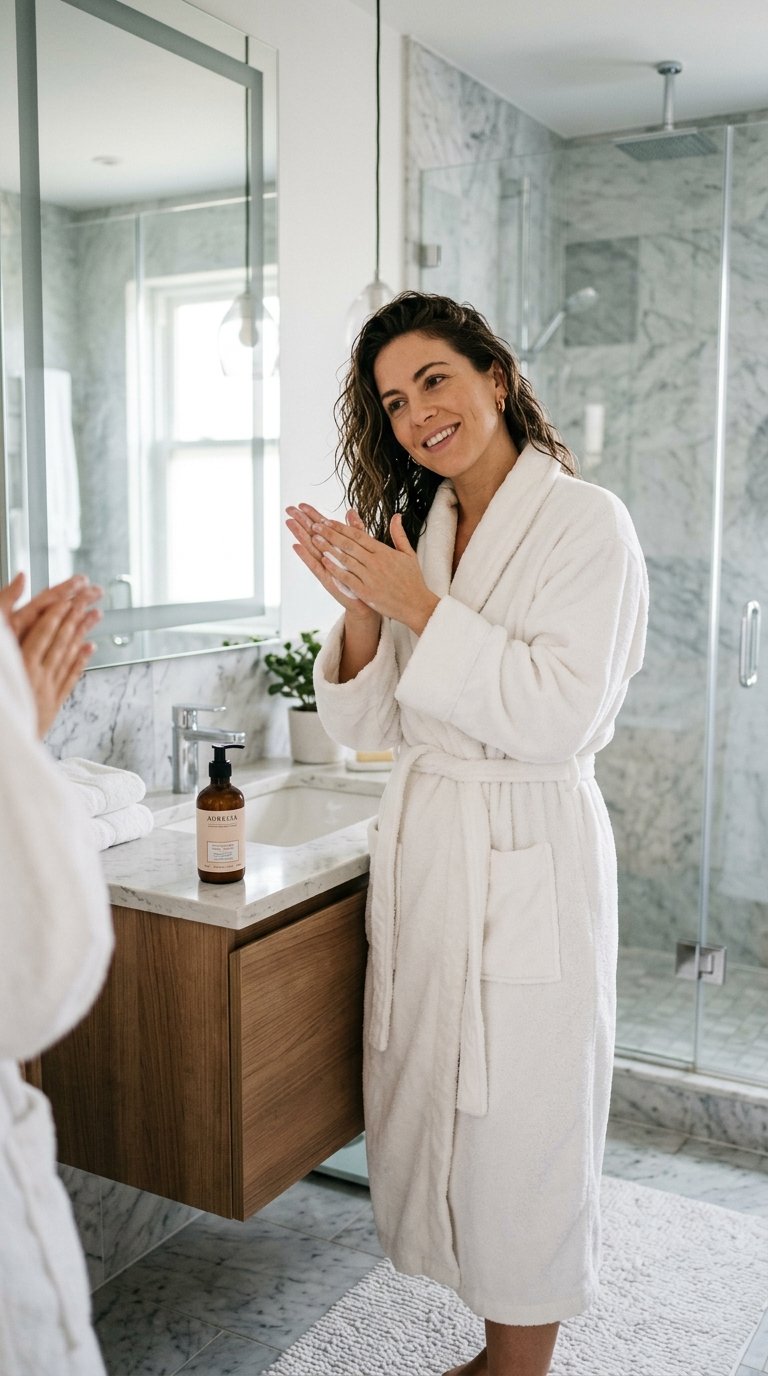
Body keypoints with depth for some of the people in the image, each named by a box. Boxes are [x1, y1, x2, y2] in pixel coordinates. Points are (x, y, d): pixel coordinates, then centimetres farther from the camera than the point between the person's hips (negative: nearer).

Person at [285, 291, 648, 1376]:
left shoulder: (585, 522, -9)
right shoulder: (413, 532, 10)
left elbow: (560, 717, -18)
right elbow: (369, 727, 7)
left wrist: (423, 609, -18)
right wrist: (361, 609, -9)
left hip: (528, 858, -6)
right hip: (420, 843, 7)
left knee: (517, 1126, 5)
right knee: (435, 1109, 15)